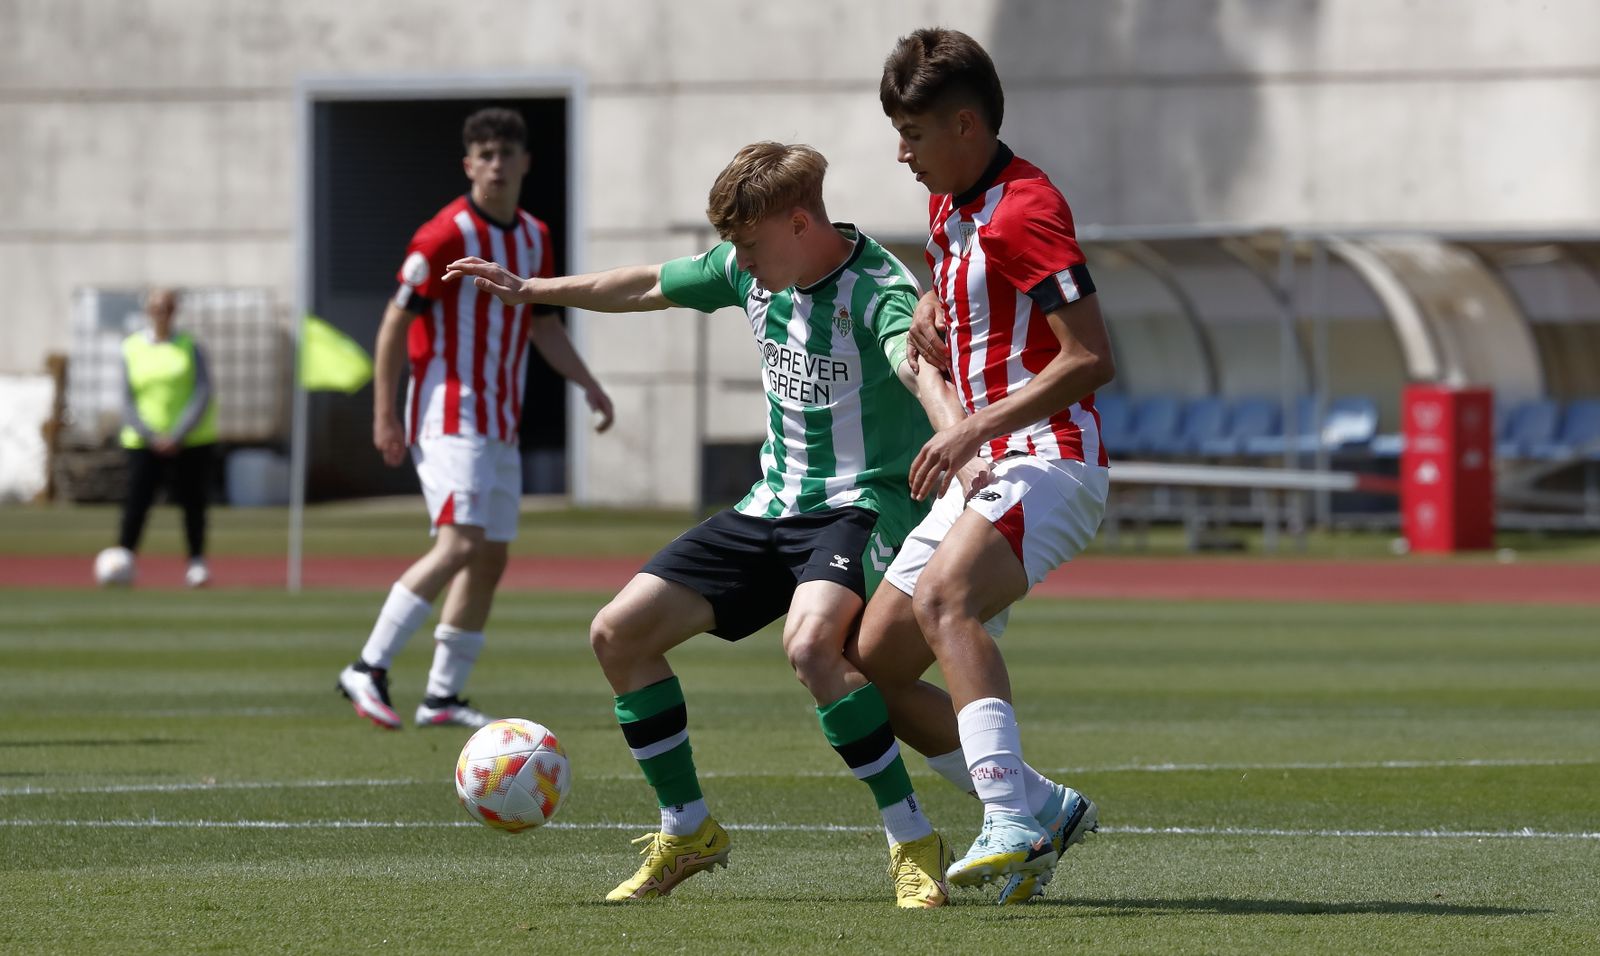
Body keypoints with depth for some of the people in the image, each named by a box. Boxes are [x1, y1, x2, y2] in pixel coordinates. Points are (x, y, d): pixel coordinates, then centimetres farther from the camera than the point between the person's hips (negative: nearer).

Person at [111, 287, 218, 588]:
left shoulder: (191, 347, 3)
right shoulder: (132, 349, 4)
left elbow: (202, 396, -4)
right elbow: (127, 402, 2)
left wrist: (177, 436, -14)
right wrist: (152, 437, -12)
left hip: (191, 441, 0)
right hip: (144, 442, 0)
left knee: (193, 503, 1)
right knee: (136, 502, -10)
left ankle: (197, 562, 13)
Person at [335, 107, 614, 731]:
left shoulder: (535, 238, 11)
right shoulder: (446, 236, -12)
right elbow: (396, 323, -10)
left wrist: (588, 384, 12)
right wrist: (384, 415, -14)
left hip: (500, 421, 8)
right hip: (448, 415, -8)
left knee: (492, 557, 6)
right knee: (460, 544, -20)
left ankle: (443, 696, 11)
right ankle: (370, 669, -15)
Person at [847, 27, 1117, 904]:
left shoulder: (1025, 212, -14)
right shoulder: (948, 206, 16)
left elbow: (1090, 359, -21)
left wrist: (977, 428, -24)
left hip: (1047, 462, -10)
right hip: (980, 473, 10)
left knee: (942, 599, -35)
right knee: (872, 667, 4)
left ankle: (1011, 821, -43)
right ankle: (1042, 808, 11)